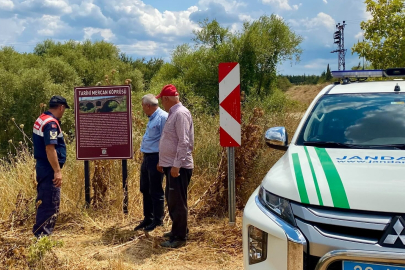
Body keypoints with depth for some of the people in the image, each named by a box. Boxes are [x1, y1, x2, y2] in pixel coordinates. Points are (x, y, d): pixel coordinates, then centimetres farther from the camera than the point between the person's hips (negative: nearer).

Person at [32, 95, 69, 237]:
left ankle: (41, 233, 26)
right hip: (49, 169, -11)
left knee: (45, 202, 17)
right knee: (50, 204, -5)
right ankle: (43, 235, 0)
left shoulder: (42, 119, 13)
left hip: (43, 167, 11)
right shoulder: (51, 123, -18)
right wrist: (57, 171, -25)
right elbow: (50, 148, -25)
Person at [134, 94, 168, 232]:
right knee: (145, 190, 16)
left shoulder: (163, 117, -16)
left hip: (156, 158, -10)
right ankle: (148, 218, 29)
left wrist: (162, 161, -20)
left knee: (155, 192, 2)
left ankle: (157, 220, 16)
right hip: (147, 158, 10)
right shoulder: (152, 118, 15)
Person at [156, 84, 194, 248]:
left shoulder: (181, 114, -16)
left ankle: (179, 237, 5)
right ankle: (178, 229, 31)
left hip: (179, 166, -10)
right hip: (171, 165, 10)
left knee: (178, 202, -4)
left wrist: (176, 165, -24)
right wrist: (163, 161, 23)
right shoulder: (173, 113, 15)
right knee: (171, 199, 18)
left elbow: (184, 142, -23)